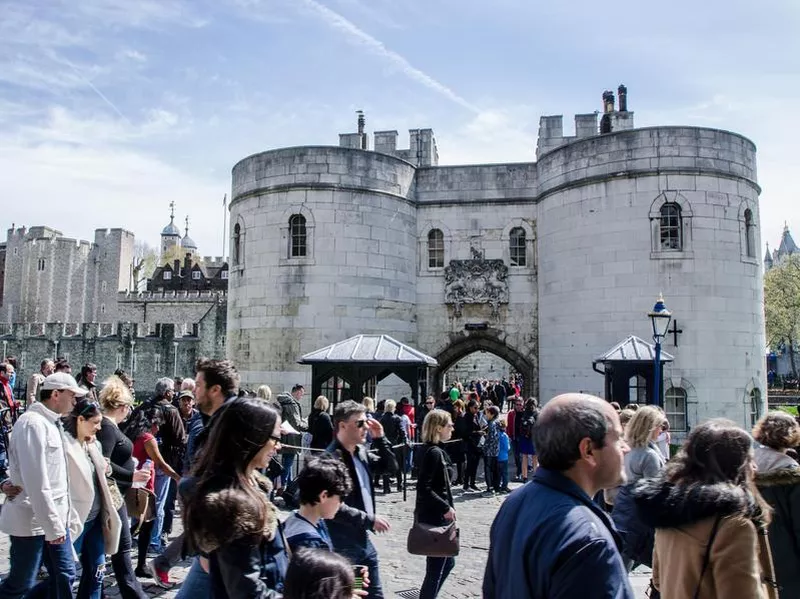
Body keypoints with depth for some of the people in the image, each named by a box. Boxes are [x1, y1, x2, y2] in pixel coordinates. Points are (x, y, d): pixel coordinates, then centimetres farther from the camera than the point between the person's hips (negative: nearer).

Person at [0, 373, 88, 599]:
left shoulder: (51, 423, 11)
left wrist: (58, 521, 12)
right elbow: (36, 482, -23)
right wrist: (53, 525, -21)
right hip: (33, 520, -9)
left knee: (64, 576, 11)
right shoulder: (33, 423, -18)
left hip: (53, 518, 9)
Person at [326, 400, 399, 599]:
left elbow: (390, 468, 14)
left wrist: (380, 438, 2)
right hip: (342, 545, -9)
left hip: (363, 539, 9)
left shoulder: (361, 452, 7)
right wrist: (370, 520, -20)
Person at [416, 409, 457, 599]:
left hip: (435, 514, 10)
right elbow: (424, 488, -26)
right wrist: (446, 508, -20)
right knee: (436, 567, 1)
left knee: (448, 561, 21)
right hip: (435, 516, -10)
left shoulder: (433, 450, 10)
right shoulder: (434, 452, -20)